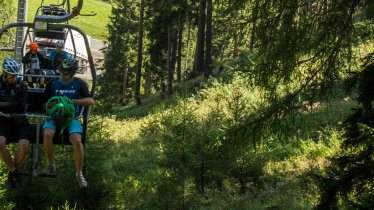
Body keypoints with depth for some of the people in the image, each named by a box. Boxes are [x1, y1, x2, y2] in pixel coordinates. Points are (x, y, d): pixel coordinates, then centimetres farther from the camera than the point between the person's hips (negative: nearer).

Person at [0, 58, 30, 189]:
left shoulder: (21, 85, -2)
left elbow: (21, 107, -10)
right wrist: (12, 104, -15)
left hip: (19, 120, 0)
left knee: (24, 145, -27)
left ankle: (12, 172, -2)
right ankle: (14, 172, -12)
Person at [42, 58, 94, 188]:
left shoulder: (79, 84, 2)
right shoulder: (53, 83, 5)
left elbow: (90, 101, -9)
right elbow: (45, 104, 9)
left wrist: (72, 101, -19)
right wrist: (53, 103, -15)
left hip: (71, 118, -1)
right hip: (54, 116, 1)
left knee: (77, 140, -29)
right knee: (47, 134, -32)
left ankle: (79, 173, -12)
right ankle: (51, 165, -10)